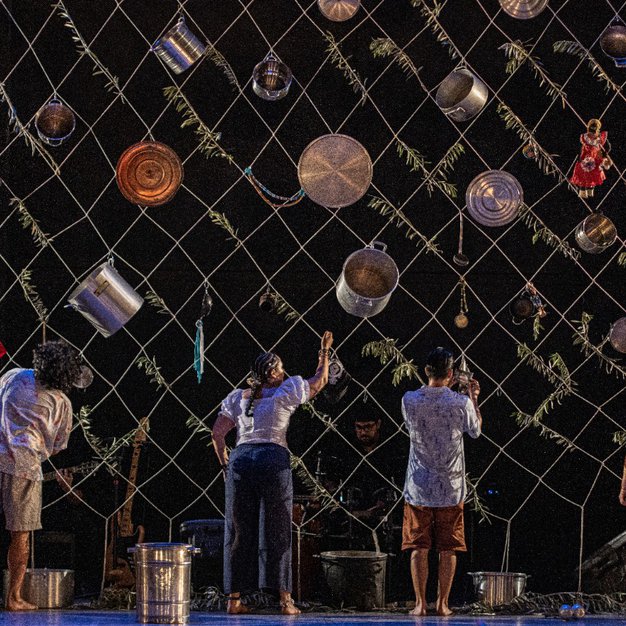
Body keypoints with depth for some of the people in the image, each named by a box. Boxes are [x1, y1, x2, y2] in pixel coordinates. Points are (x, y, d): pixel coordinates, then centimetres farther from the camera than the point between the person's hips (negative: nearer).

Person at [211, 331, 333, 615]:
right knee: (277, 531, 1)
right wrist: (325, 350, 32)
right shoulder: (285, 392, 6)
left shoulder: (238, 397, 16)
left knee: (239, 531, 6)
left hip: (240, 459, 3)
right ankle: (284, 599, 0)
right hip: (274, 459, -3)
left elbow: (217, 432, 9)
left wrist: (224, 464, 19)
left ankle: (234, 599, 6)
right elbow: (320, 381, 19)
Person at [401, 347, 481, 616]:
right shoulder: (461, 403, -9)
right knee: (448, 549, 7)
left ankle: (420, 604, 3)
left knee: (419, 548, 5)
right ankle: (443, 604, 7)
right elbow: (475, 430, 11)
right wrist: (474, 398, 24)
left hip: (418, 487, 0)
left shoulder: (409, 400, -7)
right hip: (451, 487, 0)